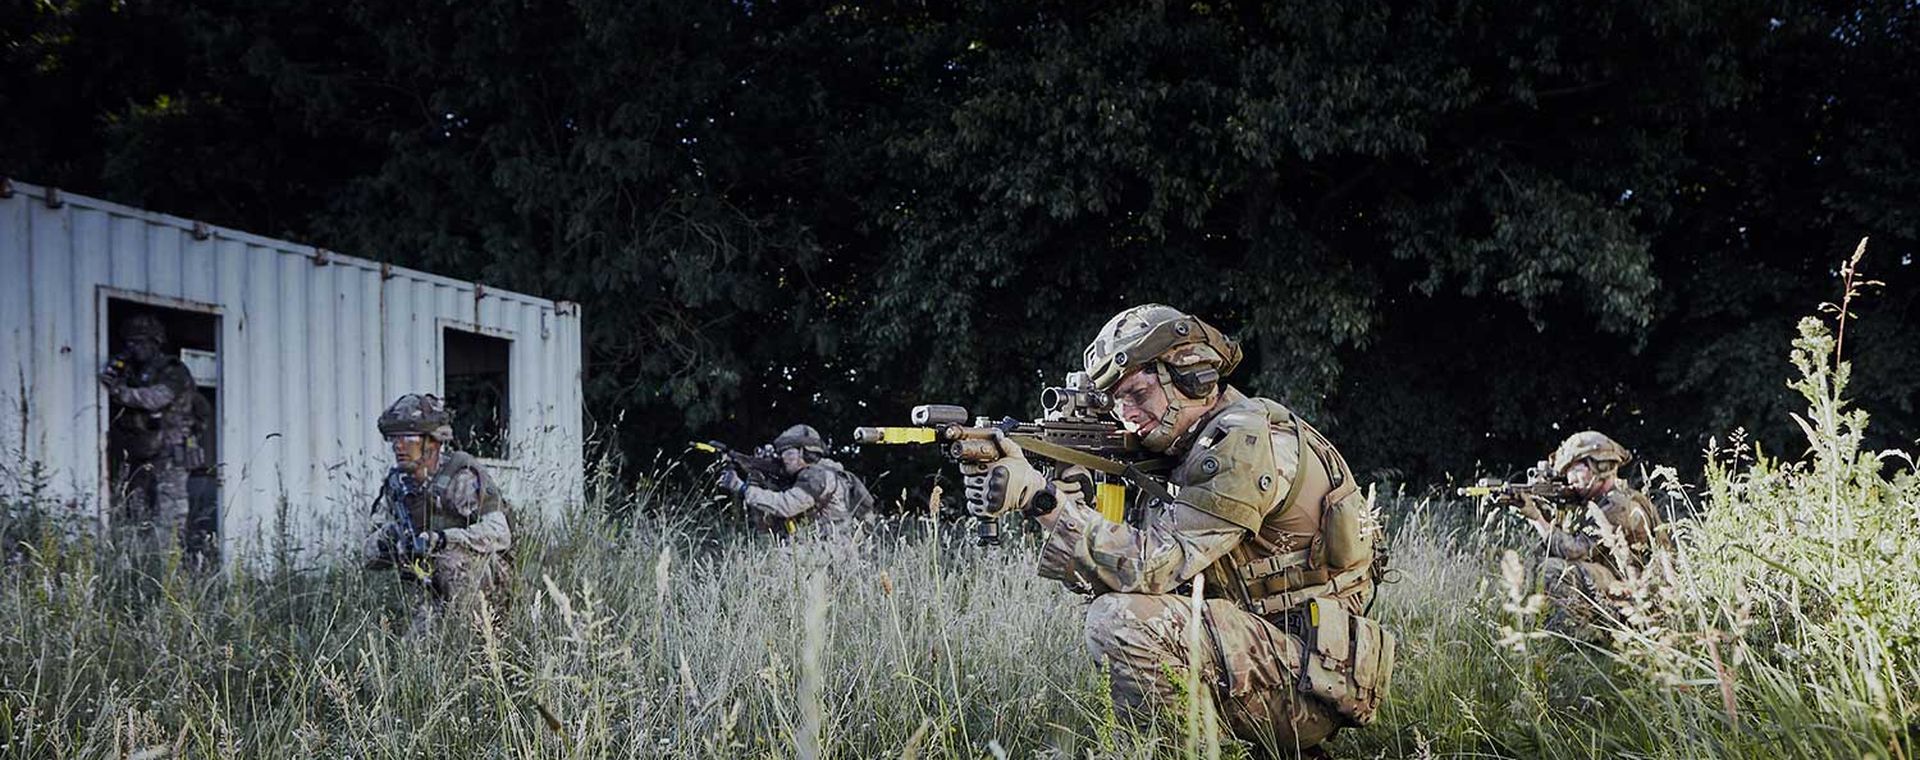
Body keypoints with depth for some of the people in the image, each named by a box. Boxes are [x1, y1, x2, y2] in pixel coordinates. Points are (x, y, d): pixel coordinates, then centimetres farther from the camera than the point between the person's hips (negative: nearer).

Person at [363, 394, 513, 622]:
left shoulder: (462, 476, -18)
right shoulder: (398, 484, 4)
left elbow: (499, 534, -29)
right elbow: (368, 550, 8)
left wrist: (442, 540, -39)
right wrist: (385, 541, -16)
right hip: (434, 588, 6)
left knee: (453, 559, -34)